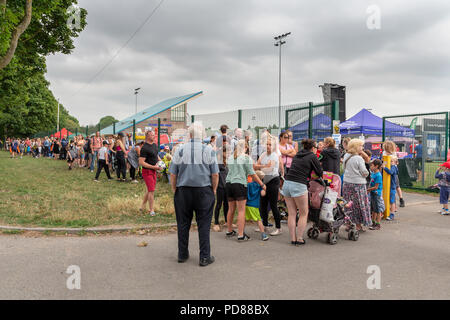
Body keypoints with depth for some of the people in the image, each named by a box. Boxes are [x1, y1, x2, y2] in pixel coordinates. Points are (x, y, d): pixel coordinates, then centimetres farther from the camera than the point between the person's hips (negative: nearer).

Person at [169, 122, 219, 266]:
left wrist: (174, 190, 13)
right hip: (204, 191, -1)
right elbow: (215, 175, -3)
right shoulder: (209, 150, -3)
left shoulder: (180, 150, -1)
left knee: (183, 224, 12)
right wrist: (214, 190, 11)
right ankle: (204, 257, 10)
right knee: (203, 225, 5)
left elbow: (173, 174, 1)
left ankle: (182, 254, 23)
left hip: (183, 191, 1)